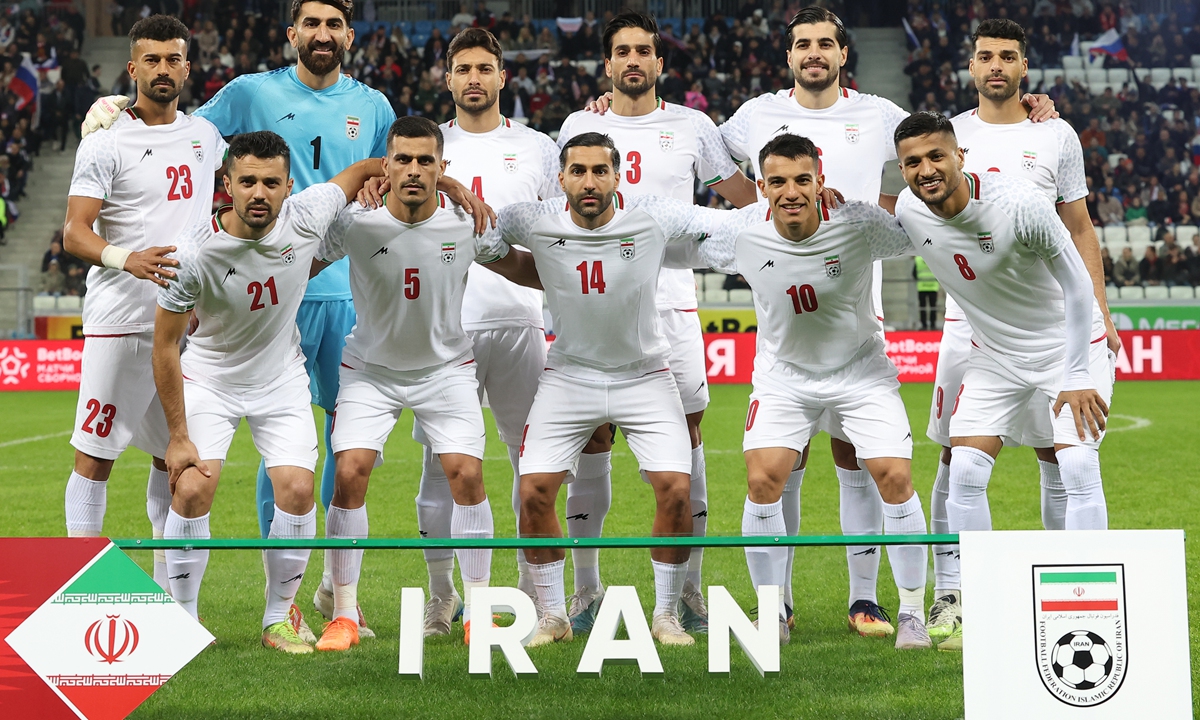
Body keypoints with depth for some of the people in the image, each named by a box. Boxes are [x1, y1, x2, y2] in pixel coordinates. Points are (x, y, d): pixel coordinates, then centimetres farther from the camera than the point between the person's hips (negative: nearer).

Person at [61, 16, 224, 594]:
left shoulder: (205, 135, 11)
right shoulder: (105, 144, -6)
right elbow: (74, 233, -13)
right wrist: (125, 257, -31)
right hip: (120, 323, -5)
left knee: (174, 456, 11)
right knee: (96, 454, -4)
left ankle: (166, 589, 18)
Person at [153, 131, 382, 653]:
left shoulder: (306, 217, -20)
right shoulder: (194, 252, -26)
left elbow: (363, 170, 0)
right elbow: (165, 345, -16)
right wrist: (178, 436, -15)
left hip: (283, 381, 2)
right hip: (209, 379, -2)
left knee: (297, 490, -12)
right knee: (192, 489, -17)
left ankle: (280, 617, 7)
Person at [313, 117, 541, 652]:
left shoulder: (466, 222, -15)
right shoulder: (355, 222, -20)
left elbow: (520, 268, 3)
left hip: (446, 366, 1)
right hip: (371, 367, -1)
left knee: (466, 474, -12)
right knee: (349, 473, -14)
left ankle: (478, 611, 3)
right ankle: (344, 615, -1)